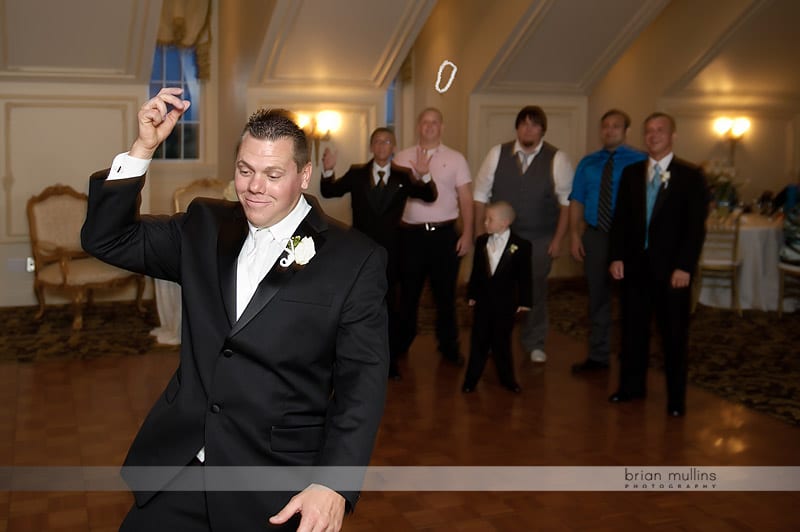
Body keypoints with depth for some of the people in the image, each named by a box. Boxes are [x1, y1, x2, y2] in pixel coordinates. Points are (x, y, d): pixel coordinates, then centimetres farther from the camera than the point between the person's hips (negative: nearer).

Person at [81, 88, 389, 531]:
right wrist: (143, 146, -5)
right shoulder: (205, 226, 7)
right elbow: (106, 238, 7)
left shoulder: (355, 260, -8)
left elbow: (362, 383, -11)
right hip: (179, 466, 4)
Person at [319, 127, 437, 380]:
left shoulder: (403, 176, -1)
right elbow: (329, 192, -4)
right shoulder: (356, 174, 1)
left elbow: (429, 197, -11)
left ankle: (391, 361, 20)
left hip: (390, 251, -1)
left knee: (390, 306, 7)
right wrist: (328, 171, -23)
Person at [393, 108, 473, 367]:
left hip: (445, 233, 0)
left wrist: (467, 234, -3)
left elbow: (466, 199, 2)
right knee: (408, 292, 10)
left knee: (445, 293, 7)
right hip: (412, 233, 1)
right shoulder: (403, 158, 6)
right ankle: (401, 343, 24)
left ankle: (449, 347, 18)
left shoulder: (455, 158, 5)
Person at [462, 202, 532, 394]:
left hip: (505, 303, -3)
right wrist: (471, 294, 5)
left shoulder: (521, 246, -9)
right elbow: (476, 271, 7)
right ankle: (471, 379, 17)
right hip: (483, 300, 3)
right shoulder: (481, 241, 2)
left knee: (502, 341, 6)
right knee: (479, 340, 8)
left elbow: (524, 277, -6)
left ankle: (507, 378, 22)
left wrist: (524, 301, -7)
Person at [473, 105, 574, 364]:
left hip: (540, 240, -1)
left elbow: (566, 201, -2)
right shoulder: (497, 154, -1)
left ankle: (534, 344, 27)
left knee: (536, 291, 9)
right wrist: (480, 233, 1)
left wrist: (558, 239, -5)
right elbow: (481, 195, 4)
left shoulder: (557, 159, -5)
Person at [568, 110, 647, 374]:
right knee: (598, 297, 12)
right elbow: (576, 201, 7)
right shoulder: (587, 163, 9)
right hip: (595, 236, 4)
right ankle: (598, 356, 24)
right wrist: (575, 235, -3)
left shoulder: (639, 161, -6)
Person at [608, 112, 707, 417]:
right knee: (633, 327, 11)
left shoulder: (690, 176, -2)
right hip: (635, 264, 3)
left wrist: (684, 267, -14)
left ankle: (676, 397, 16)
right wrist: (617, 257, -1)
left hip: (671, 267, -3)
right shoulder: (631, 173, 9)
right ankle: (632, 385, 26)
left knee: (674, 333, 5)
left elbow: (696, 226, -7)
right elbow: (621, 219, 8)